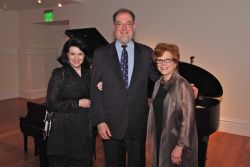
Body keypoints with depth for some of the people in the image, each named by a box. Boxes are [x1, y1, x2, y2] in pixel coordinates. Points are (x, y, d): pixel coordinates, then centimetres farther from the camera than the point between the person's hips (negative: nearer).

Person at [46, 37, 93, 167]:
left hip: (84, 129, 5)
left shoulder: (88, 74, 7)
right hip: (64, 129, -4)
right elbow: (51, 104, -13)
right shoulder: (59, 73, -8)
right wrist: (78, 103, -15)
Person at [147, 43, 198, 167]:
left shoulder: (182, 86, -19)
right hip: (160, 140, 7)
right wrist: (151, 135, 12)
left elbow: (188, 119, -21)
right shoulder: (158, 84, 3)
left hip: (175, 141, -6)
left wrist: (179, 147, -20)